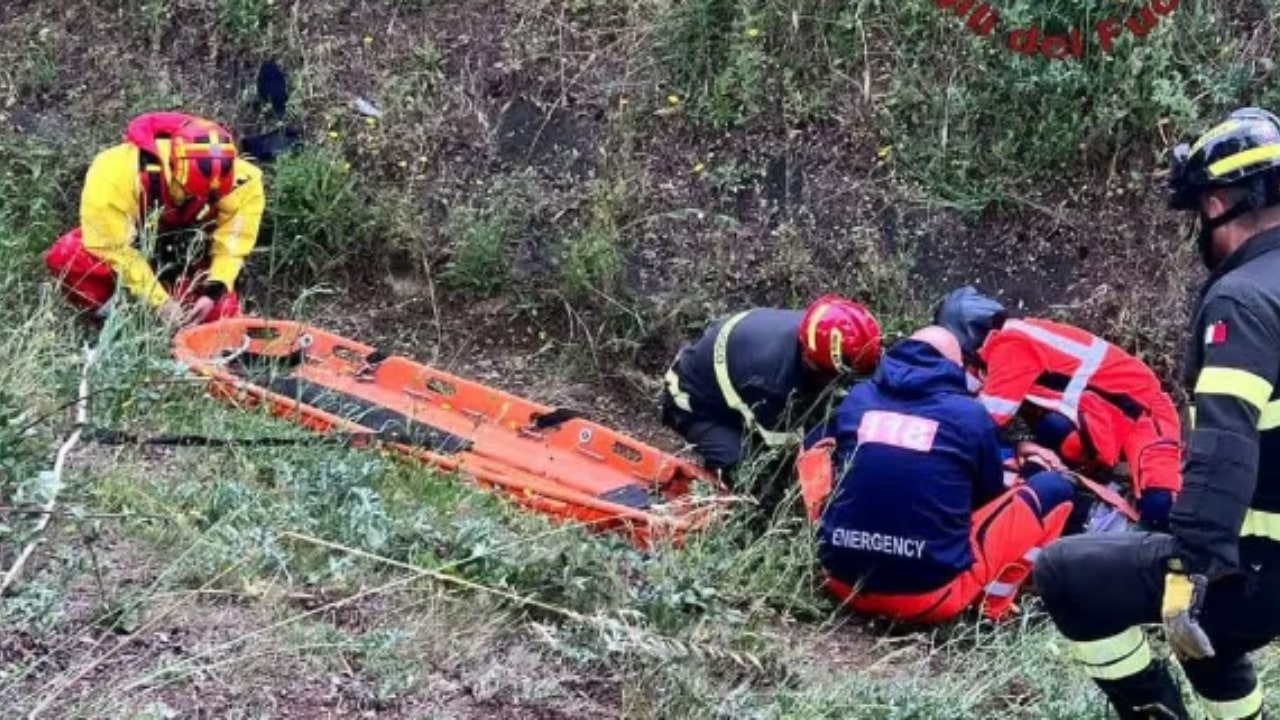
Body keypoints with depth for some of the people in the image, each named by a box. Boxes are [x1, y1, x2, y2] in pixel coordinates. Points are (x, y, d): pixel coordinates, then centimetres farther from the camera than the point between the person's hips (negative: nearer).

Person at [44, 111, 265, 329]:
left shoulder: (241, 180, -30)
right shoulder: (115, 172, -38)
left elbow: (234, 240, -17)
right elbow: (114, 248, -32)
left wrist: (215, 289, -30)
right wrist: (159, 301, -33)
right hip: (128, 244, -2)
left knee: (223, 313, -19)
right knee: (64, 255, -31)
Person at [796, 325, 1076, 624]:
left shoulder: (857, 398, 9)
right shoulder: (970, 414, 0)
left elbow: (813, 452, 27)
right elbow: (990, 497, 16)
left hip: (842, 580, 4)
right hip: (930, 594, -4)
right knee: (1054, 488, 8)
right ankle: (992, 602, 3)